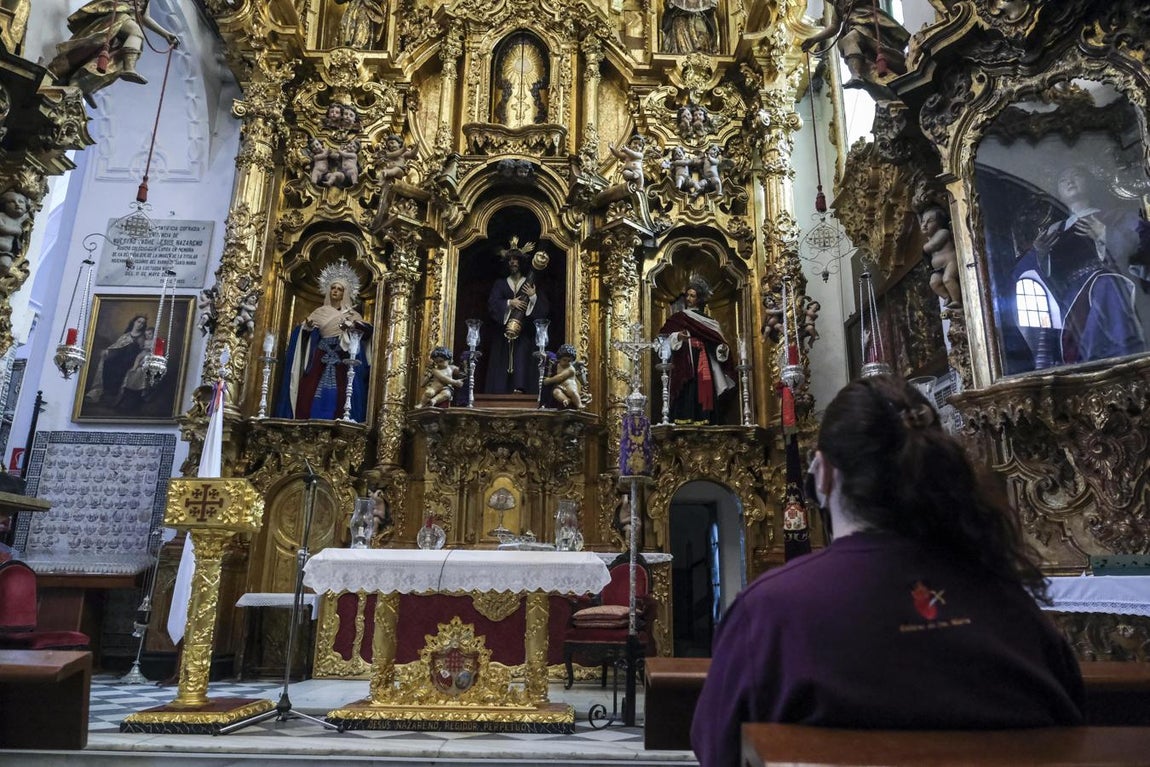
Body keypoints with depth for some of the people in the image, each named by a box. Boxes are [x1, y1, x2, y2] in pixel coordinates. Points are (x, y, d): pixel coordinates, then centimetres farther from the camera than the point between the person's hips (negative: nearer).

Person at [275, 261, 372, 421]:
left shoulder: (351, 314, 10)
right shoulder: (320, 311, 15)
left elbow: (368, 330, -4)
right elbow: (303, 331, 11)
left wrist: (354, 325, -25)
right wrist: (307, 325, -13)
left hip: (342, 357, -2)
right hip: (321, 355, 2)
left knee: (339, 393, -11)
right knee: (311, 389, -9)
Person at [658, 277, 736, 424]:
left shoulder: (706, 320, 16)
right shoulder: (678, 317, 8)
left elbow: (713, 341, 9)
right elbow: (669, 336, -6)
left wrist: (722, 348, -11)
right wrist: (678, 336, -27)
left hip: (702, 361, 3)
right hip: (685, 361, -3)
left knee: (702, 388, -4)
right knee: (687, 388, -12)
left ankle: (701, 419, -5)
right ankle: (685, 418, -14)